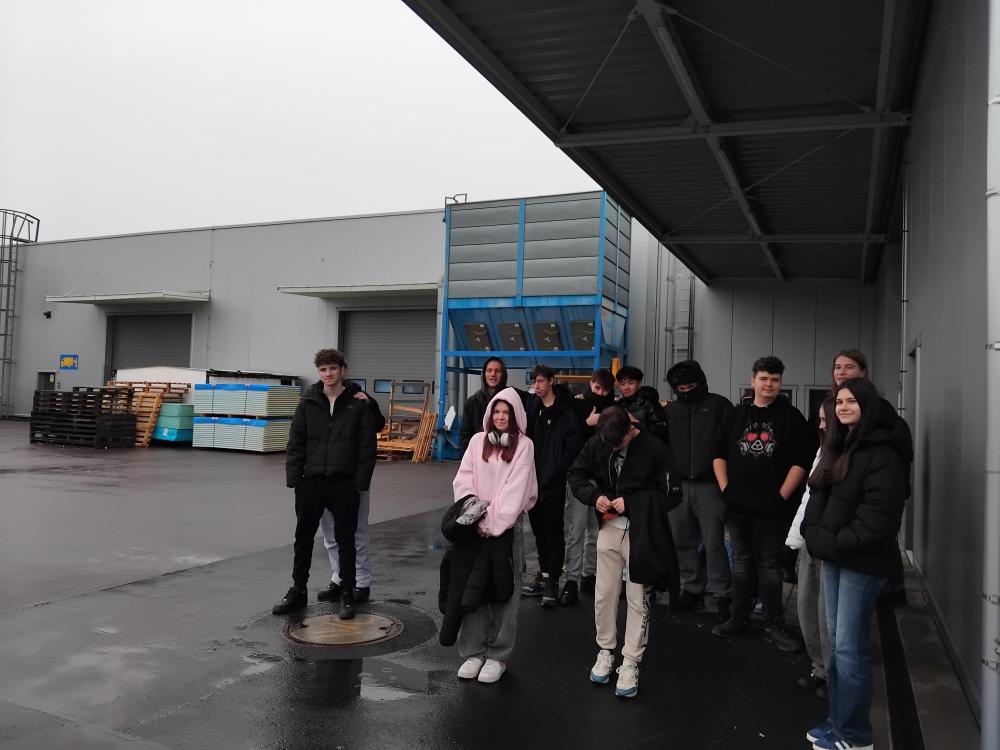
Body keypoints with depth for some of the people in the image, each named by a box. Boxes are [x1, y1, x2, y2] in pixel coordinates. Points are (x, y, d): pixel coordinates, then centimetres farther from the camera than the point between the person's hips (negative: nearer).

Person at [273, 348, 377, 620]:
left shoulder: (358, 405, -2)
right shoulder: (308, 403, 3)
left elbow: (367, 448, -3)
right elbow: (296, 443, 4)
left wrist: (360, 482, -9)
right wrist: (294, 479, -3)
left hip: (344, 484, -2)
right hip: (311, 482, 2)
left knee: (346, 540, 7)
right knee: (303, 538, 12)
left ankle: (347, 594, 18)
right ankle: (298, 590, 27)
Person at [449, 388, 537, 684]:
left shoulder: (524, 446, -1)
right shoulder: (477, 441, 8)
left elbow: (516, 489, -9)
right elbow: (463, 480, 2)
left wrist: (495, 522, -16)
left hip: (507, 526, -2)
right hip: (476, 525, 3)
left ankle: (498, 655, 11)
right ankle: (473, 651, 14)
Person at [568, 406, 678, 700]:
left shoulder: (654, 449, -14)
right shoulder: (596, 444, -5)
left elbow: (669, 493, -9)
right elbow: (576, 475, 6)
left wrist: (631, 503, -20)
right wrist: (594, 496, -13)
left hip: (642, 532, -3)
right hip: (609, 528, 3)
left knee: (638, 599, 5)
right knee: (604, 594, 11)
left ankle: (630, 664, 17)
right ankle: (605, 651, 30)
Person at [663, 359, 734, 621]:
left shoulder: (719, 405, 2)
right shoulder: (670, 410, 14)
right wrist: (670, 479, 8)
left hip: (709, 484, -4)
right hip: (679, 485, 5)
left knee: (713, 542, -6)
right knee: (683, 541, 8)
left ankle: (722, 596, 3)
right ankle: (692, 590, 20)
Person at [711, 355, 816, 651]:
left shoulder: (791, 417, 0)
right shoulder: (737, 414, 10)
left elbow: (801, 460, -6)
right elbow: (719, 453, 12)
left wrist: (782, 496, -11)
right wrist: (725, 488, 2)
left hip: (772, 508, -3)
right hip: (737, 505, 3)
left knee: (769, 565, 4)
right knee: (741, 562, 13)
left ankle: (773, 625, 14)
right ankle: (738, 617, 24)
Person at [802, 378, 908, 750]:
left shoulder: (882, 452, -14)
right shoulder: (839, 446, 15)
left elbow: (880, 514, -21)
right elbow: (818, 496, 18)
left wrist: (836, 544, -17)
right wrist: (814, 535, 3)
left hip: (862, 562, -8)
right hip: (834, 557, 8)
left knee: (850, 648, -3)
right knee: (836, 643, 14)